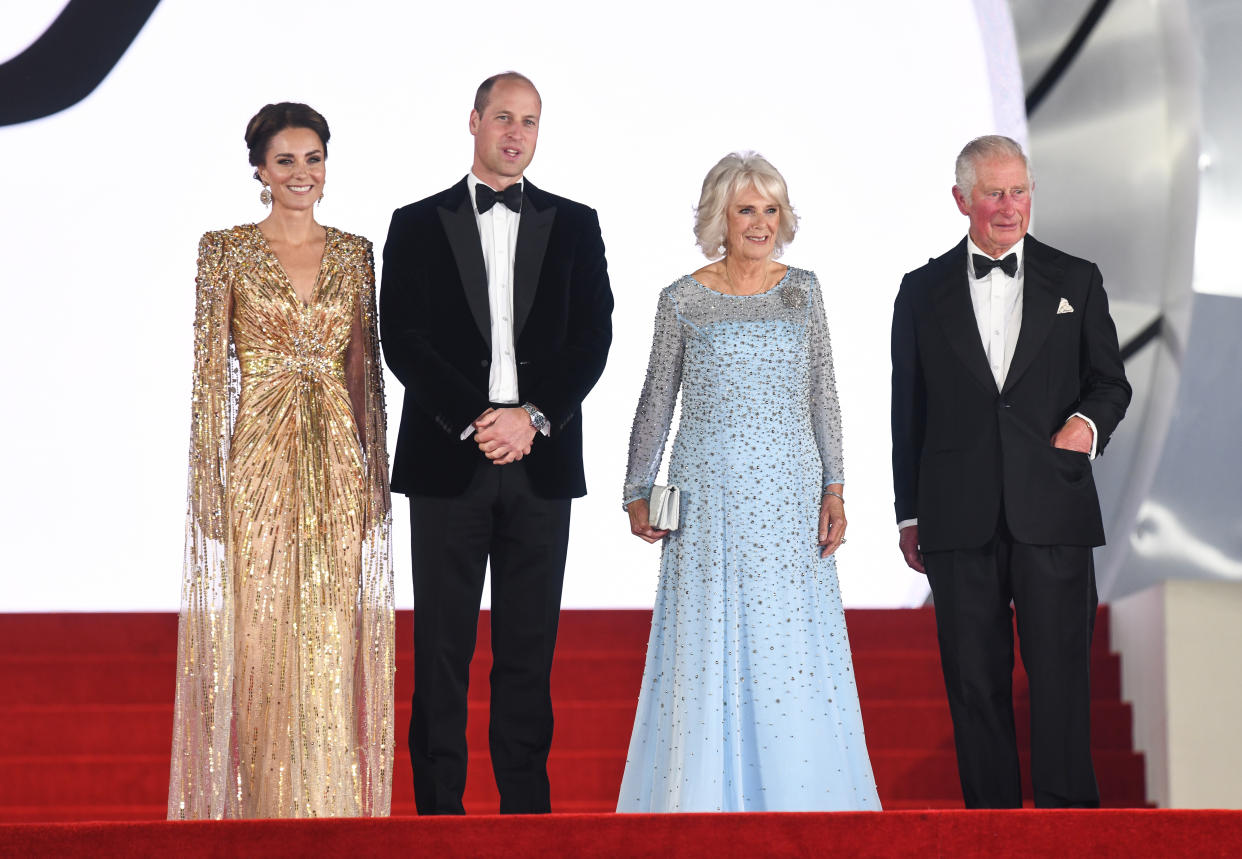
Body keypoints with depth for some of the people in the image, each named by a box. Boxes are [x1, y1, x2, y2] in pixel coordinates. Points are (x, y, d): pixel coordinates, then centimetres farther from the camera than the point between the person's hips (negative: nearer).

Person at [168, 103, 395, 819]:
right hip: (259, 458, -3)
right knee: (261, 632, -1)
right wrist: (208, 478, -8)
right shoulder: (226, 251, -1)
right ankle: (263, 805, 8)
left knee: (331, 638, 4)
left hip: (337, 462, 3)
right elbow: (211, 370, -3)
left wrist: (375, 468, 7)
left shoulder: (354, 253, 9)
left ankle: (329, 806, 12)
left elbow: (366, 369, 11)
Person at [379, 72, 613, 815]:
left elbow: (593, 337, 2)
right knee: (442, 650, 0)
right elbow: (403, 340, -2)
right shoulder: (418, 224, 7)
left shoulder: (575, 225, 11)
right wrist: (474, 419, -12)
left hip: (541, 464, 1)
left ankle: (526, 808, 9)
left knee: (529, 650, 4)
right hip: (447, 465, -1)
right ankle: (439, 809, 5)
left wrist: (533, 417, -11)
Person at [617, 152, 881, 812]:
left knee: (795, 646, 2)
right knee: (709, 645, 0)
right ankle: (706, 797, 9)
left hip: (790, 495, 2)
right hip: (711, 493, -2)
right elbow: (656, 402, 7)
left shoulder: (801, 290, 7)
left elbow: (822, 396, 8)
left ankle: (796, 797, 11)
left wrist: (833, 490, 1)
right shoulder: (684, 300, 1)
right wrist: (638, 493, 5)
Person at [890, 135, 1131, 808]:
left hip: (1052, 512, -1)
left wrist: (1089, 420, -11)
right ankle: (991, 813, 11)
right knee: (974, 682, 4)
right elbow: (908, 410, 12)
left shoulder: (1075, 281, 9)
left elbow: (1110, 381, 13)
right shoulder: (924, 291, 10)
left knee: (1060, 673, -3)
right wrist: (909, 514, 9)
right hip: (959, 519, 1)